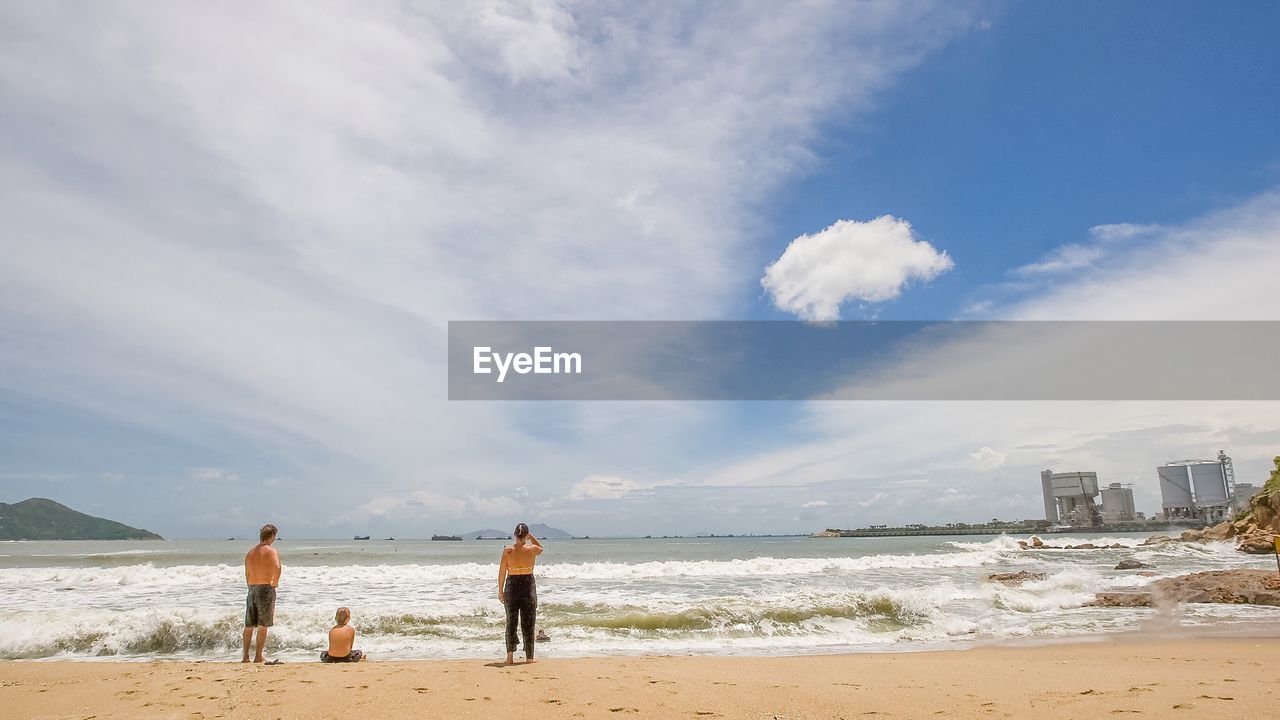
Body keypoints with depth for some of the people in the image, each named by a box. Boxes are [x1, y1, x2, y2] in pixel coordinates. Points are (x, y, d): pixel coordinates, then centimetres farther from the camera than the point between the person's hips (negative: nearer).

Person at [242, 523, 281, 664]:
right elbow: (277, 567, -26)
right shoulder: (271, 551, -8)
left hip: (252, 589, 6)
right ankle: (258, 656, 2)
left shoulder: (250, 552, 12)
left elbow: (247, 575, 13)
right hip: (266, 588, -6)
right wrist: (275, 583, -11)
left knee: (249, 625, 12)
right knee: (262, 625, 0)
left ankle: (245, 656, 15)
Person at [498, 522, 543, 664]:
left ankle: (510, 653, 2)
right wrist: (531, 536, 14)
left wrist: (500, 591, 6)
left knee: (511, 622, 12)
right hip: (528, 586, 0)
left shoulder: (507, 551, -7)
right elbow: (541, 548, 17)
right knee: (528, 623, 9)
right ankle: (529, 657, 14)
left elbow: (502, 572, -2)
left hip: (511, 586, 1)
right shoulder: (532, 549, -9)